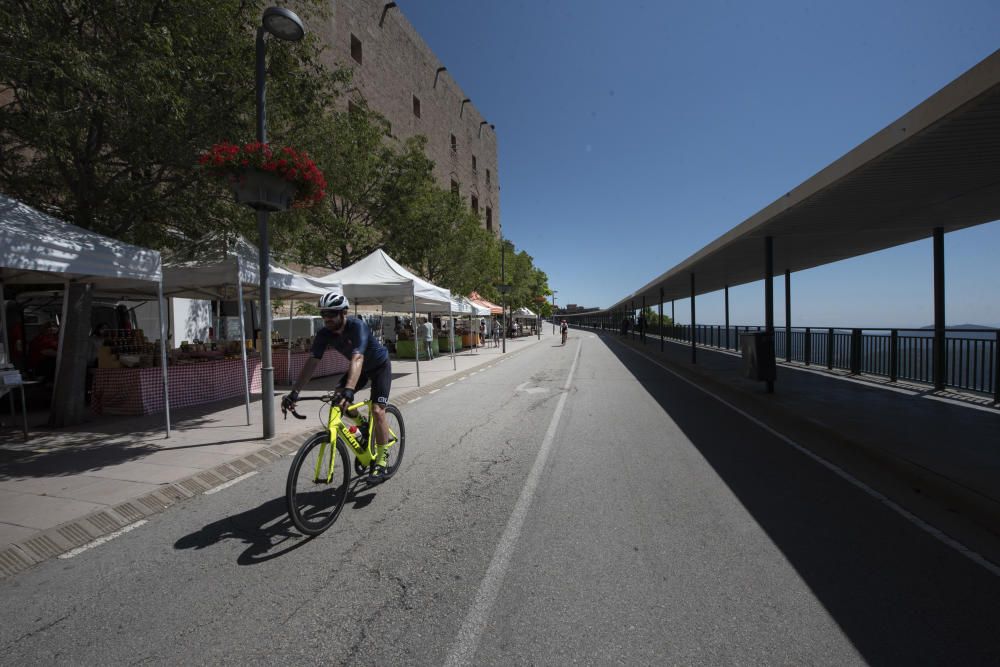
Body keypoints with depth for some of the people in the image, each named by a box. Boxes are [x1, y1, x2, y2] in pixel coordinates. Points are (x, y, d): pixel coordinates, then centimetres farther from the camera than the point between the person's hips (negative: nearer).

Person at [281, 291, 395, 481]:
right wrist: (294, 392, -29)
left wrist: (349, 390, -61)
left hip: (380, 366, -6)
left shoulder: (357, 326, -35)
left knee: (377, 410, -15)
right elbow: (312, 362, -20)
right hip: (361, 367, 6)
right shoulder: (324, 334, -17)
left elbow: (357, 359, -49)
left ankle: (381, 461, 1)